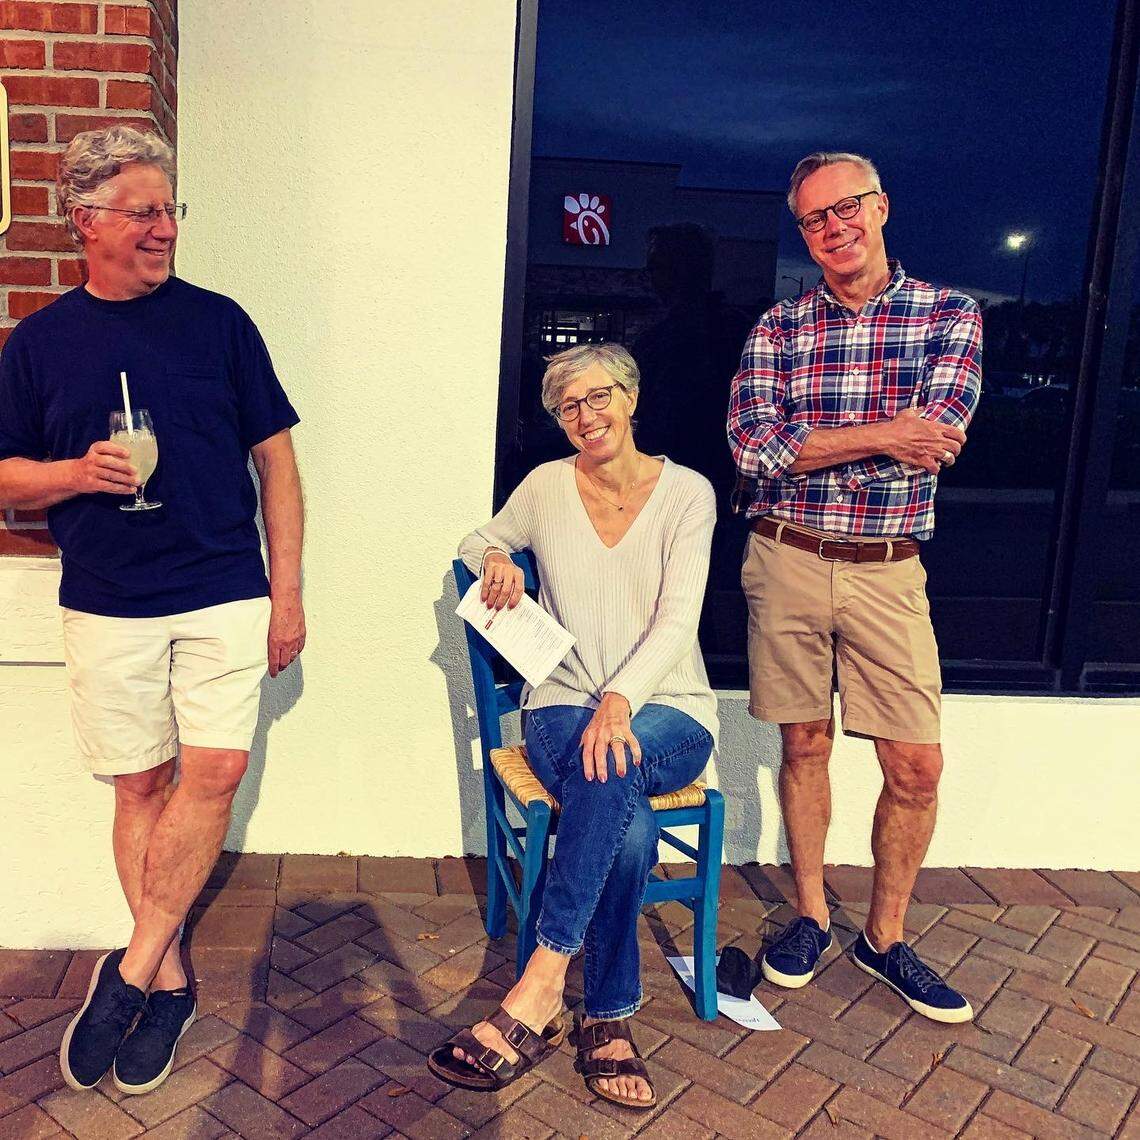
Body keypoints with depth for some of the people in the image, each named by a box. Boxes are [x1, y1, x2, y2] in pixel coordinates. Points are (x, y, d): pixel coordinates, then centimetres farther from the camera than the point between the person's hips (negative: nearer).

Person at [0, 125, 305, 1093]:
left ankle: (132, 969, 10)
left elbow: (275, 458, 4)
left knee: (213, 772, -8)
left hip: (225, 595, -1)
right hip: (107, 608, 1)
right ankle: (169, 982, 20)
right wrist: (79, 473, -12)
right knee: (141, 787, 6)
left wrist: (287, 591, -1)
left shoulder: (218, 321, 3)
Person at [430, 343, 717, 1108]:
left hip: (667, 711, 0)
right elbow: (479, 541, 24)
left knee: (614, 766, -38)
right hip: (563, 703, 1)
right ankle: (609, 1023, -20)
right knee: (631, 826, -33)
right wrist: (496, 559, -3)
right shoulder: (547, 486, 5)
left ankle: (541, 988, -32)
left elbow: (677, 621, -11)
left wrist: (621, 699, -29)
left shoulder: (687, 493, -1)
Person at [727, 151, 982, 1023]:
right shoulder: (778, 328, 5)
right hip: (786, 561, 1)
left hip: (887, 570, 0)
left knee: (917, 767, 2)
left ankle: (886, 937, 24)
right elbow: (751, 447, -10)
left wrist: (805, 444, -13)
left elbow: (935, 438, -14)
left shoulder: (949, 315, 2)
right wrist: (879, 437, -17)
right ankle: (811, 917, 29)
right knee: (805, 746, 11)